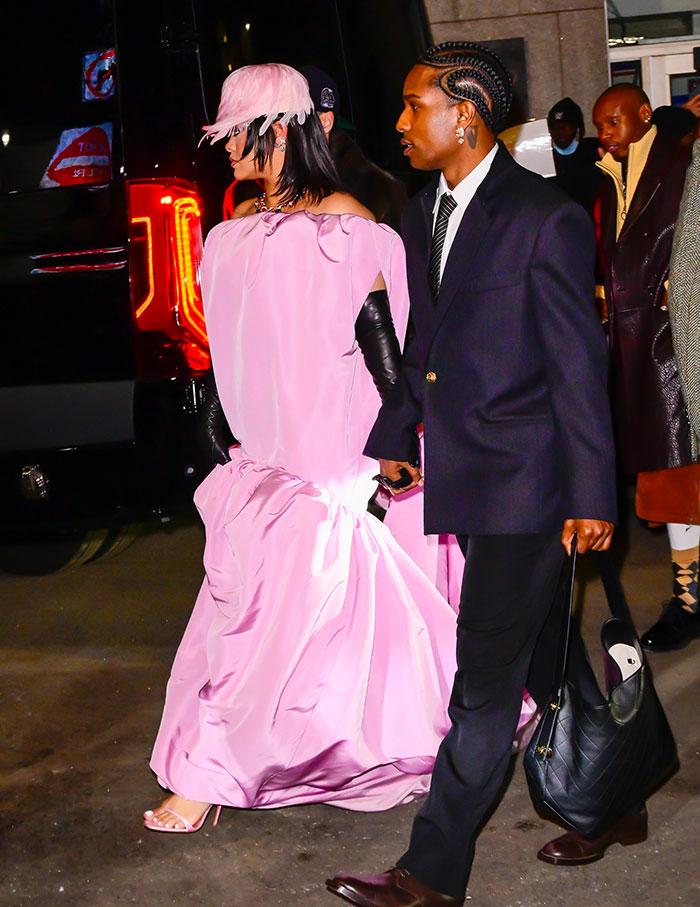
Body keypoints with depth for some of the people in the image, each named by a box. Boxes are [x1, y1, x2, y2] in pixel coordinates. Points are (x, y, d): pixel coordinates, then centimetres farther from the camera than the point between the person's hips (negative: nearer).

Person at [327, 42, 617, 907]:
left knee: (484, 681, -2)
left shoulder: (546, 218, -12)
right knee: (542, 660, 18)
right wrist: (390, 440, 13)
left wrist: (590, 496, -12)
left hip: (522, 483, -8)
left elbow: (579, 366, -12)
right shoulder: (421, 217, 11)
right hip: (461, 478, 8)